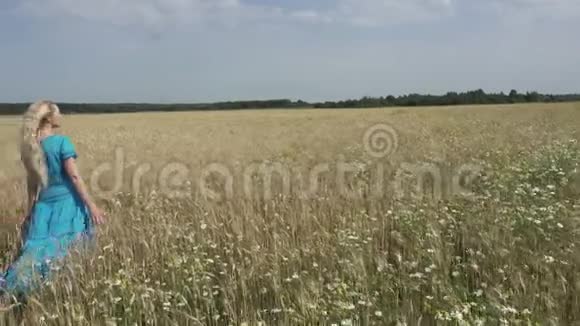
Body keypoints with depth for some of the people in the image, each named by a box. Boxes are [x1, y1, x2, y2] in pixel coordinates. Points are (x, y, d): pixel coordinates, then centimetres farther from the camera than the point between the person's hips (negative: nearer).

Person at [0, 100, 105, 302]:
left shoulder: (30, 147, 6)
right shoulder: (62, 142, -12)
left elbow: (32, 182, 12)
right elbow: (74, 176, -15)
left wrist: (29, 212, 19)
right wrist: (91, 205, -12)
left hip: (44, 205, 5)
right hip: (68, 203, -5)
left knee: (38, 247, 5)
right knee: (60, 248, 5)